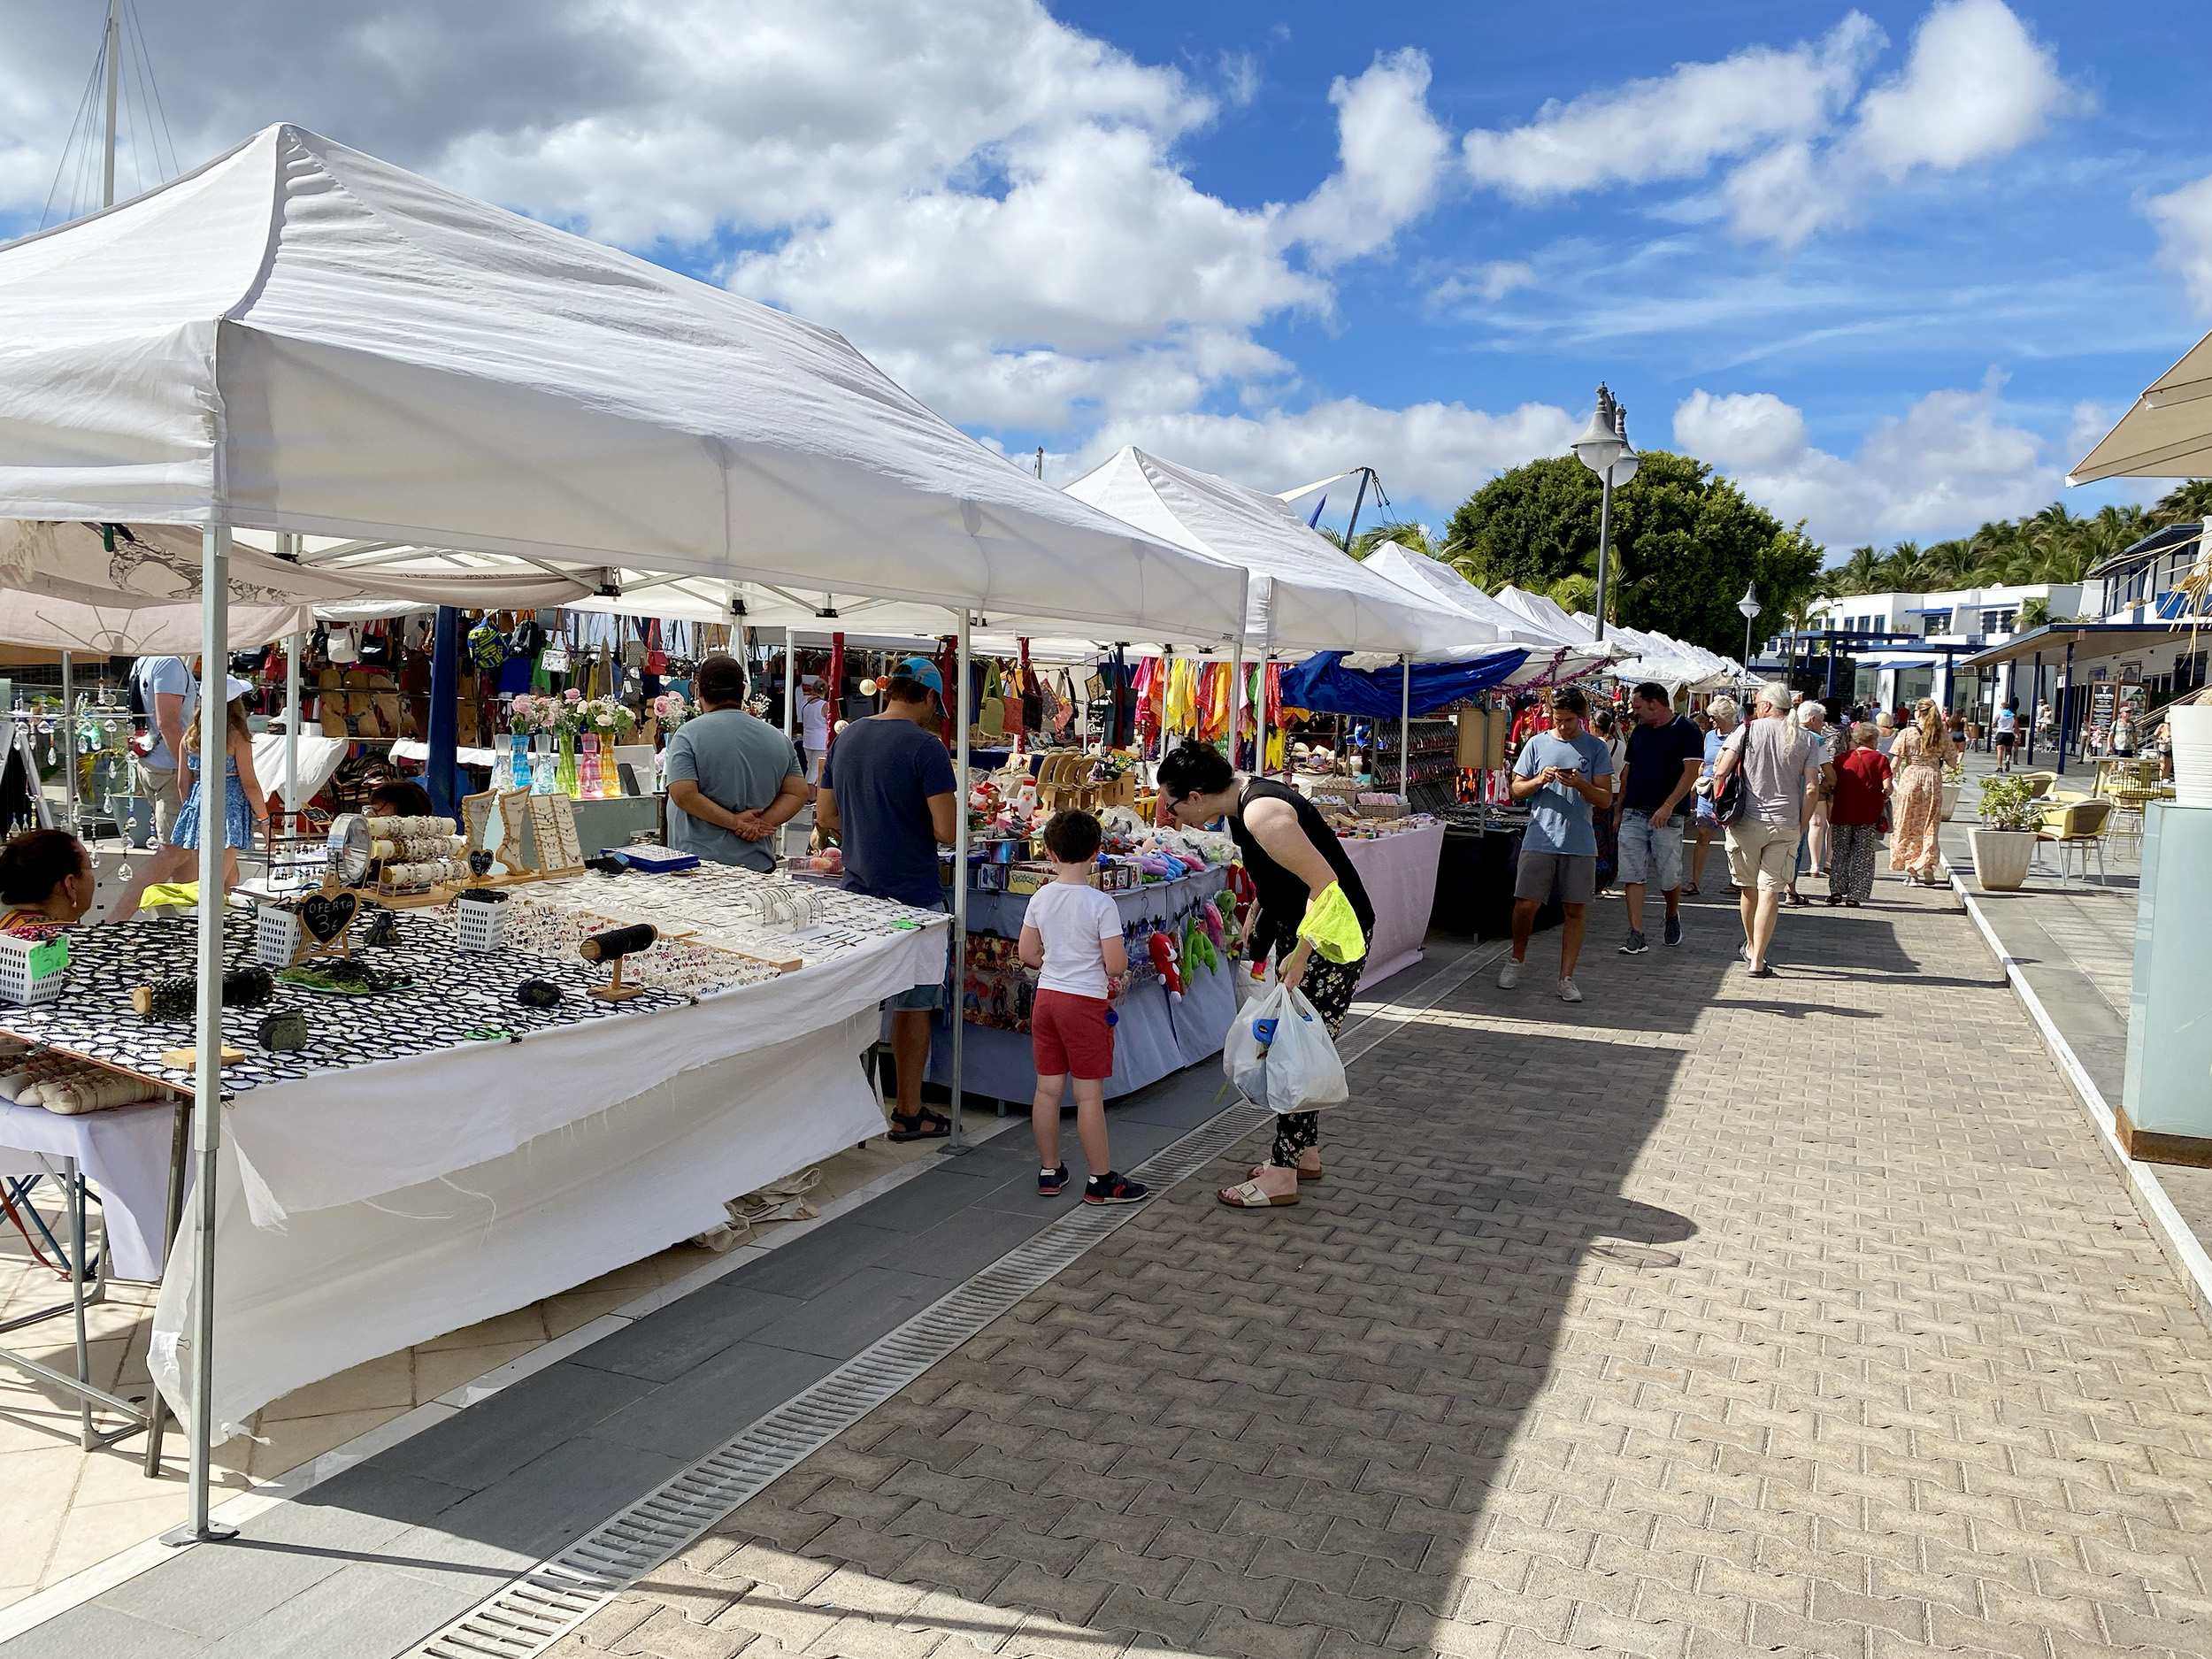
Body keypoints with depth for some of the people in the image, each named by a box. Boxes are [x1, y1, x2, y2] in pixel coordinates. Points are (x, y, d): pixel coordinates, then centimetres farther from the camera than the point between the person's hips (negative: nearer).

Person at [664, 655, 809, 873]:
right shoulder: (778, 738, 9)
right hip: (758, 863, 4)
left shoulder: (688, 734, -4)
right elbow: (798, 793, 6)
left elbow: (683, 794, -14)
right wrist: (762, 824, -4)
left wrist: (735, 821, -11)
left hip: (700, 862, -4)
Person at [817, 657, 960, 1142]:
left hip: (858, 893, 6)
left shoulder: (846, 738, 7)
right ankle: (908, 1113, 15)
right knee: (913, 1006, 6)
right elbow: (945, 831, -18)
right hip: (914, 897, -6)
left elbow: (826, 818, 11)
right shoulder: (925, 746, -14)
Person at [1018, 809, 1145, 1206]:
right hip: (1086, 1002, -5)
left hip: (1046, 996, 6)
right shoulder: (1101, 904, -15)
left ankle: (1049, 1172, 23)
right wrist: (1105, 972, 5)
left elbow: (1027, 953, 7)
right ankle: (1101, 1180, 10)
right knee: (1089, 1095, 1)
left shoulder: (1041, 898, 1)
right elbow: (1116, 965, -17)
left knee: (1047, 1088, 12)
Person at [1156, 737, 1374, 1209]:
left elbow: (1324, 882, -28)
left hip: (1331, 937, -10)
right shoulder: (1242, 797, 4)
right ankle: (1305, 1154, 28)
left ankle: (1282, 1177, 3)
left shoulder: (1261, 814, -26)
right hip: (1298, 929, 10)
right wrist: (1254, 920, 19)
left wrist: (1300, 955, -25)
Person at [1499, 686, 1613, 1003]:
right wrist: (1540, 780, -9)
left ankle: (1566, 977, 11)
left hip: (1580, 843, 0)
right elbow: (1517, 789, 11)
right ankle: (1517, 958, 20)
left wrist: (1580, 784, -15)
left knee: (1575, 910, 2)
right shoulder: (1537, 743, 8)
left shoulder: (1596, 747, 5)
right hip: (1540, 839, 0)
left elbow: (1605, 800, 2)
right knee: (1526, 904, -5)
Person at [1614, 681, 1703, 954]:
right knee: (1632, 876, -4)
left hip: (1666, 817, -5)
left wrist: (1668, 806, -20)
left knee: (1669, 877, 3)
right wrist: (1618, 810, 14)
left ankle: (1672, 916, 33)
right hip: (1632, 815, 5)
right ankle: (1636, 935, -4)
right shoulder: (1639, 731, 15)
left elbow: (1691, 772, -11)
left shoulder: (1686, 730, -4)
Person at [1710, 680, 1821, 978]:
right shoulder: (1803, 739, 3)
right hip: (1785, 825, 1)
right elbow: (1812, 789, -2)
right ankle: (1757, 961, -3)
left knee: (1748, 887, 16)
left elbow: (1720, 773, -8)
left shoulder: (1748, 730, -3)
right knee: (1770, 891, 0)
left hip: (1746, 821, -1)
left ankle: (1751, 946, 35)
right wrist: (1801, 825, 8)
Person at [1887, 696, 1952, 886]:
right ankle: (1927, 865, 2)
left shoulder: (1906, 734, -5)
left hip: (1910, 778, -2)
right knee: (1929, 825, 11)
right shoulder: (1943, 735, 2)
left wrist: (1888, 782, 0)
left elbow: (1895, 763, -8)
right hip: (1934, 779, 2)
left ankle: (1911, 869, 7)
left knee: (1909, 826, 7)